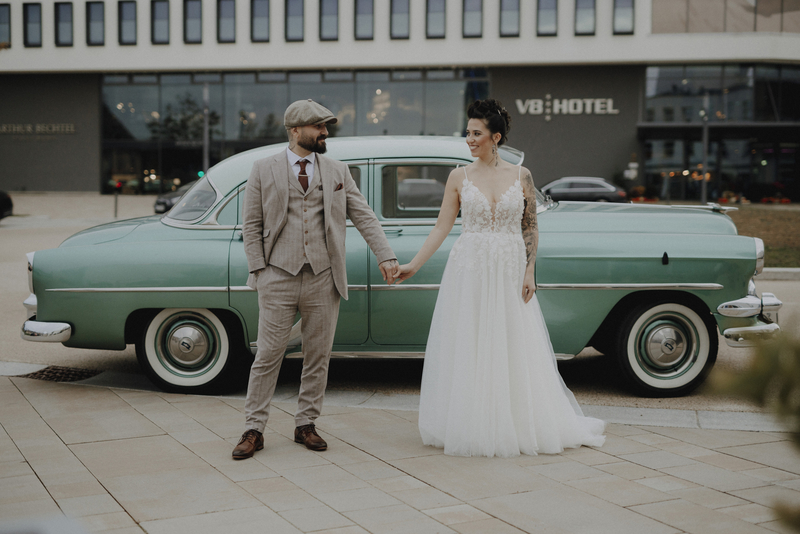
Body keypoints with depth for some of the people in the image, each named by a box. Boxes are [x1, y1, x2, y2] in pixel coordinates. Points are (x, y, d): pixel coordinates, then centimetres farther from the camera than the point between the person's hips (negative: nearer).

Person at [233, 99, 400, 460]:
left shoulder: (337, 171, 10)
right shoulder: (264, 170, 4)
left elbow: (364, 216, 6)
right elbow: (251, 226, 4)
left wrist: (385, 256, -5)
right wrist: (258, 271, -4)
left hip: (323, 280, 3)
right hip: (278, 280, -2)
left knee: (318, 356, 8)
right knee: (268, 355, 0)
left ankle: (306, 425, 21)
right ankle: (254, 430, 9)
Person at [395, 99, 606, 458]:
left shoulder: (521, 176, 2)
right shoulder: (459, 177, 2)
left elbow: (530, 229, 5)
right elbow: (442, 227, 2)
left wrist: (529, 273, -3)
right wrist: (413, 265, -3)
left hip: (509, 273, 0)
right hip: (468, 271, 0)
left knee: (514, 352, 4)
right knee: (467, 352, 3)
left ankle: (518, 426, 18)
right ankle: (470, 428, 14)